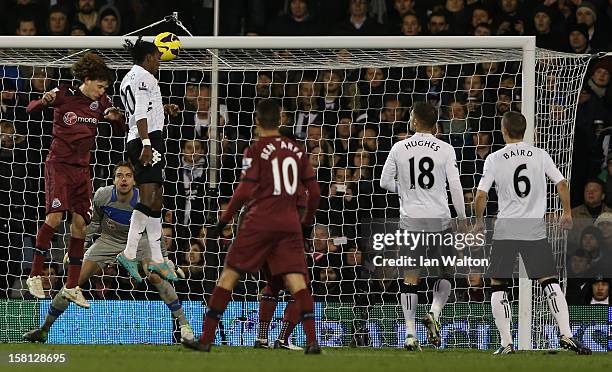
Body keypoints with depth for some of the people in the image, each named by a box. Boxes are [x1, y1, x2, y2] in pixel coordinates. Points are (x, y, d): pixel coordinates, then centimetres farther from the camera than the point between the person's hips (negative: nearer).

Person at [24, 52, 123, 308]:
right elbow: (30, 109, -4)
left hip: (82, 167, 5)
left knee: (80, 223, -1)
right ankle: (35, 276, -8)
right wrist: (45, 101, -26)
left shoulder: (100, 103, 3)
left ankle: (72, 287, 6)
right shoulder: (64, 95, -8)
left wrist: (116, 118, -18)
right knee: (55, 217, -19)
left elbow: (122, 128, 5)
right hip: (59, 163, -5)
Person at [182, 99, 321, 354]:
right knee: (296, 280, 0)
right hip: (290, 223, 4)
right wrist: (307, 223, 23)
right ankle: (312, 340, -15)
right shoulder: (297, 150, 11)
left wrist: (224, 219, 0)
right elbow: (314, 191, 11)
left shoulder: (255, 151, -3)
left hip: (260, 222, -4)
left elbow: (244, 191, -10)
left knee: (229, 275, 3)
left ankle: (206, 339, 2)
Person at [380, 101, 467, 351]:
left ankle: (410, 333, -2)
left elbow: (385, 182, 5)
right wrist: (462, 218, 2)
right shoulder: (445, 149, -3)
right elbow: (455, 186, -5)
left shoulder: (400, 148, 0)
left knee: (410, 276, 4)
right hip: (439, 218, -1)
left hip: (410, 218, 1)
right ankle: (434, 313, -9)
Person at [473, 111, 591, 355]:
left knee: (498, 286, 8)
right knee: (550, 283, 4)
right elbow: (562, 184, 3)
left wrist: (479, 221, 12)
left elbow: (481, 195, -4)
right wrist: (567, 213, 18)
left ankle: (506, 343, 0)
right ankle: (566, 335, -8)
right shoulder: (540, 155, 2)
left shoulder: (494, 159, -2)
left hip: (505, 228, -1)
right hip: (535, 229, 1)